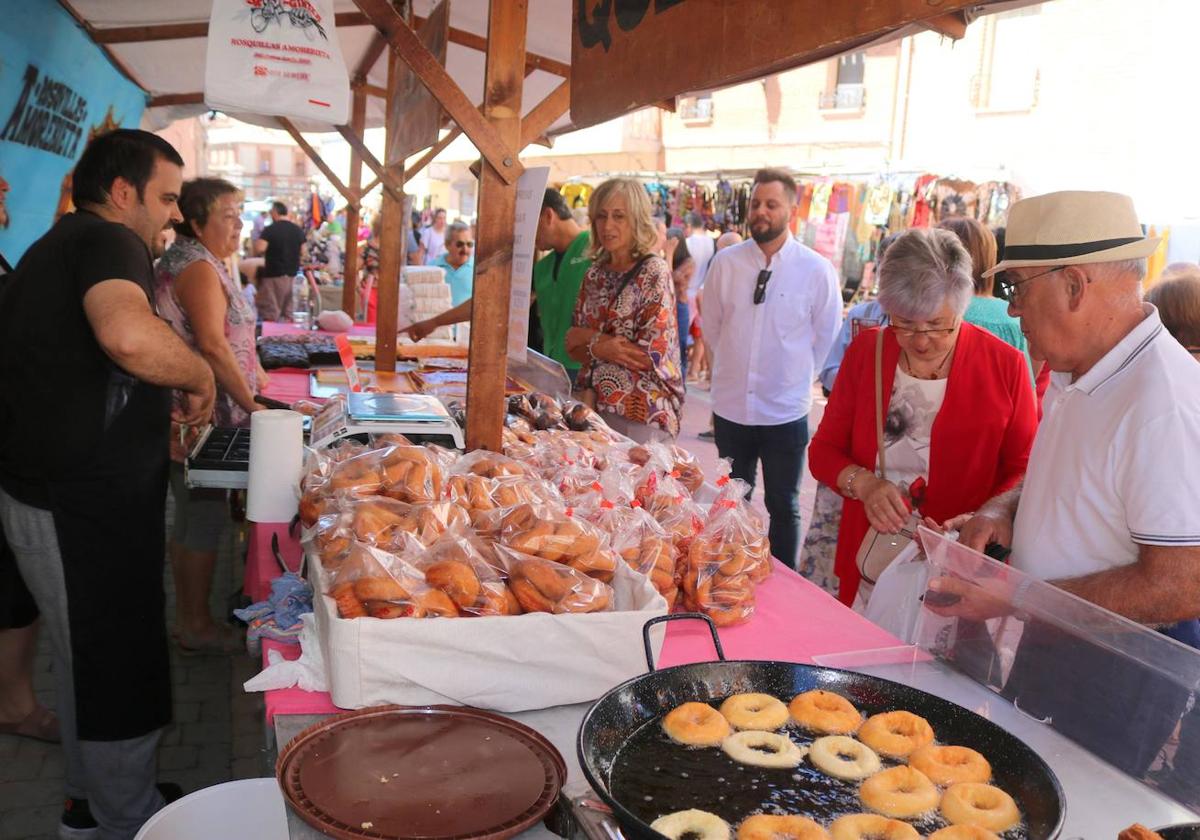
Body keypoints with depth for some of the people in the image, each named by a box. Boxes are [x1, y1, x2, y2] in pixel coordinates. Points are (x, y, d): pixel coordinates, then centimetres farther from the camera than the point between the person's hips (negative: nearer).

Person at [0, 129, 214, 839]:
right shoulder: (107, 241, -16)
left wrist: (149, 412, 22)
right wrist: (199, 375, -21)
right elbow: (129, 335, -40)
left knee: (90, 659, 22)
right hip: (84, 509, -10)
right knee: (122, 669, 4)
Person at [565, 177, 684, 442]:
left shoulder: (653, 272, -11)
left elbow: (651, 355, -17)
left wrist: (591, 340, -9)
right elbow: (573, 345, 9)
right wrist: (602, 346, -11)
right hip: (593, 405, 6)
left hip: (640, 415, -6)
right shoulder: (596, 273, 7)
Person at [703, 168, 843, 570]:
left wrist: (798, 375, 7)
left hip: (786, 411, -2)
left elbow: (825, 336, 3)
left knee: (783, 507, 11)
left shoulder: (816, 270, -9)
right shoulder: (725, 263, -4)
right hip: (731, 407, 2)